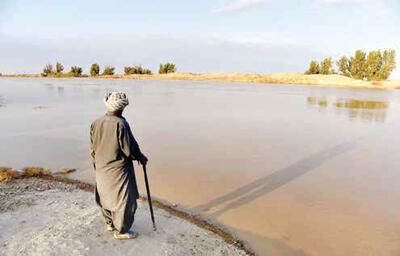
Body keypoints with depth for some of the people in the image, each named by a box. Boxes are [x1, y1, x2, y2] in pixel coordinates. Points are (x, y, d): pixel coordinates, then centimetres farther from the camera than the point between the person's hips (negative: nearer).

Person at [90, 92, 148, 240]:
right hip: (119, 170, -7)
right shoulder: (120, 124, -22)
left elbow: (92, 149, 6)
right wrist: (141, 157, -2)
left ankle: (110, 224, 42)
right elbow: (129, 148, -19)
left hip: (101, 170, 8)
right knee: (125, 200, 8)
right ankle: (121, 231, 21)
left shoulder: (95, 123, -2)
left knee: (106, 197, 24)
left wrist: (97, 163, 19)